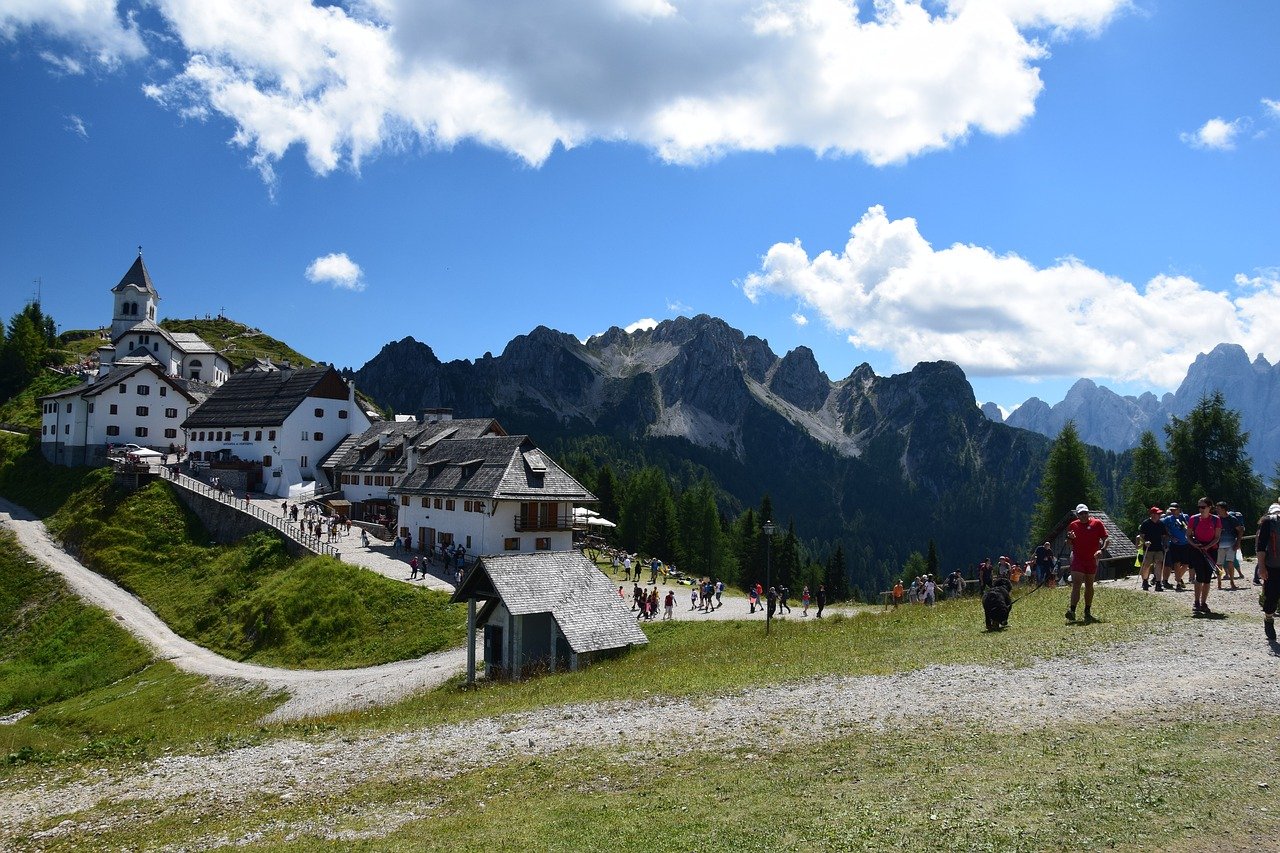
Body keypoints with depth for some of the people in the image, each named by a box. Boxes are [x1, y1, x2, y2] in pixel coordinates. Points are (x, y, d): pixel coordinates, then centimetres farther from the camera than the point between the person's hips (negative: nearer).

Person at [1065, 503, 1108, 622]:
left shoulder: (1097, 523, 0)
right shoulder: (1072, 525, 5)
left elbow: (1105, 539, 0)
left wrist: (1102, 550, -19)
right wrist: (1070, 538, -11)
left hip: (1092, 559, 1)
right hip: (1077, 559, -1)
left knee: (1089, 586, 12)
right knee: (1076, 584, -13)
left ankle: (1088, 612, 24)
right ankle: (1072, 611, -21)